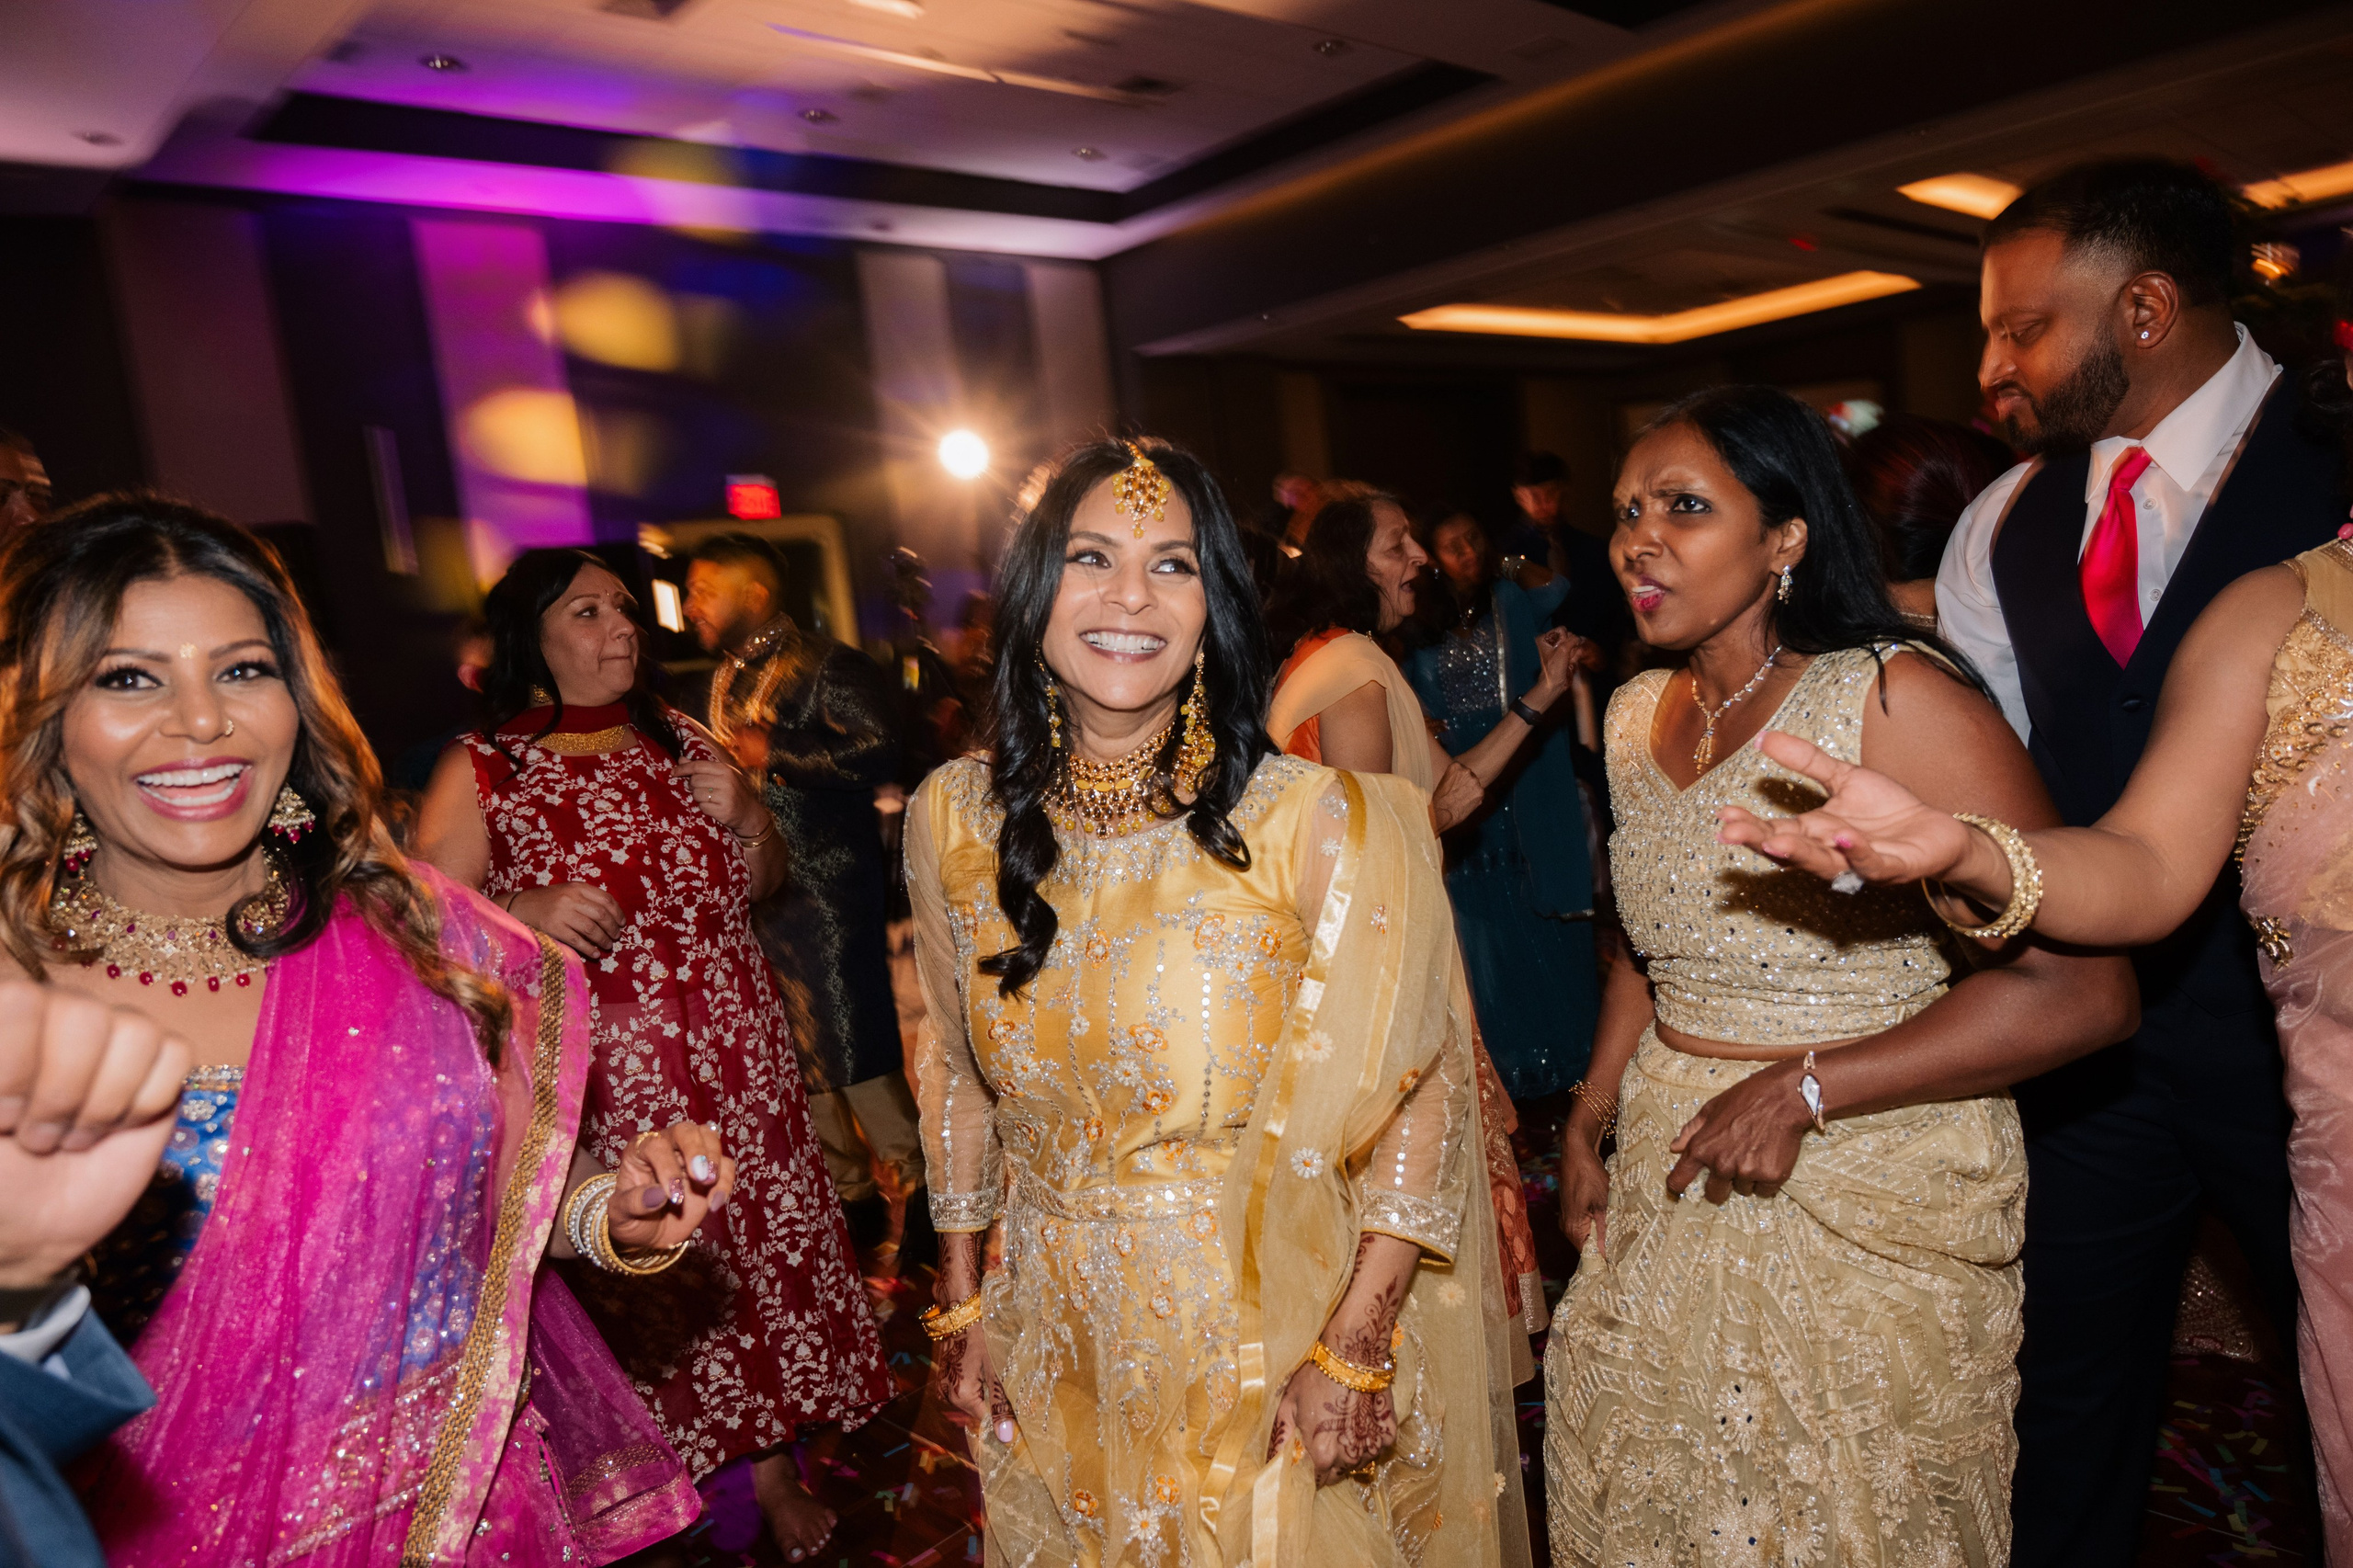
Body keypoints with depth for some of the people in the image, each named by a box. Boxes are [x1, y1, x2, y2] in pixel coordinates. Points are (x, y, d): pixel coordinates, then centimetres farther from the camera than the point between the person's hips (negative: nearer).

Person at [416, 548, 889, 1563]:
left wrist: (746, 816, -5)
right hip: (609, 1086, -4)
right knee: (642, 1296, 3)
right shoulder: (481, 771, -5)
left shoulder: (677, 738, 9)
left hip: (741, 1065, 4)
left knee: (763, 1255, 12)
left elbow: (764, 882, 15)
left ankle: (774, 1468, 34)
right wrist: (525, 914, -25)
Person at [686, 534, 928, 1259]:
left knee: (854, 1048, -6)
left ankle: (918, 1189, 11)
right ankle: (850, 1191, 27)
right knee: (796, 1056, 12)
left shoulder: (825, 668, -10)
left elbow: (881, 752, -24)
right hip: (757, 892, 8)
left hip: (830, 891, -8)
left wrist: (773, 756, -22)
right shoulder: (727, 680, 16)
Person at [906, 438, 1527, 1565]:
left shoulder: (1319, 826, -19)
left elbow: (1421, 1087, -12)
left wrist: (1353, 1348, -12)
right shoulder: (953, 819, -7)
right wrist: (963, 1303, 9)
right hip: (1063, 1352, 4)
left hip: (1276, 1333, -3)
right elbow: (955, 1074, 5)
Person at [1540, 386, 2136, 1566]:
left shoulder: (1896, 698, -18)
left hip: (1872, 1201, -6)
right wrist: (1588, 1118, 8)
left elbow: (2082, 988, -22)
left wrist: (1803, 1089, -23)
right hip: (1668, 1189, 6)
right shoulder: (1636, 715, 4)